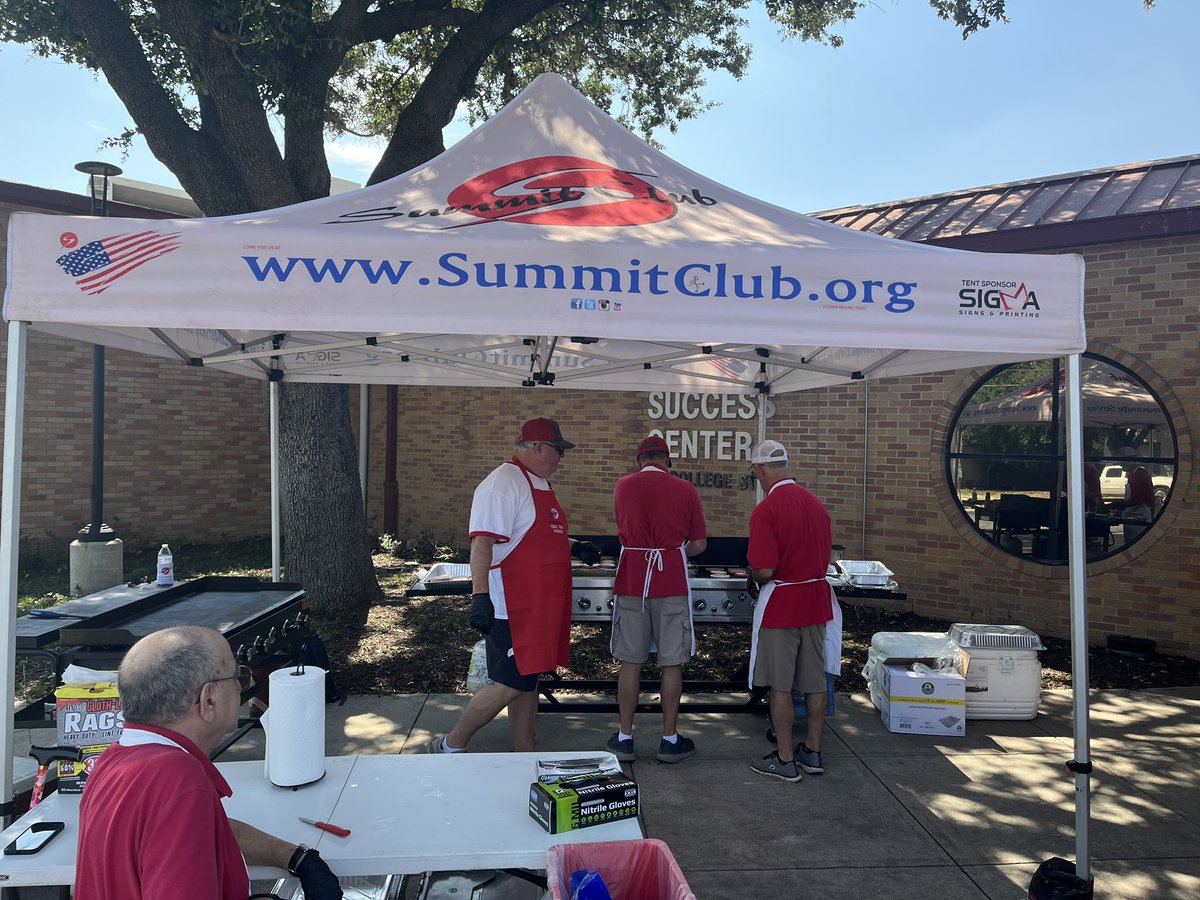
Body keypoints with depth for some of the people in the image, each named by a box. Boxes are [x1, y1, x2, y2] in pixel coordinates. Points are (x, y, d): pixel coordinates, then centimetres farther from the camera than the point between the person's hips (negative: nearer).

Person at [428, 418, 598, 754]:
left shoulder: (539, 484, 16)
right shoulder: (502, 483, -15)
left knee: (528, 682, 14)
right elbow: (482, 542, -23)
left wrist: (574, 547, 13)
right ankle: (450, 747, 10)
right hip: (511, 606, -10)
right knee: (510, 684, -6)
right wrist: (480, 596, -29)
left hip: (540, 606, 10)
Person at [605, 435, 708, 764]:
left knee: (630, 662, 8)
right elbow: (699, 545, 2)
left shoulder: (622, 486, 3)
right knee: (672, 663, 7)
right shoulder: (685, 490, -2)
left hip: (631, 581, 2)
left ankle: (625, 739, 16)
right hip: (672, 583, -1)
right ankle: (669, 740, 15)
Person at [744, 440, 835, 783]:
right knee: (815, 681, 14)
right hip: (817, 598, 7)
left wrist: (754, 579, -1)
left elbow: (765, 570, -21)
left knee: (780, 686, 4)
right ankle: (813, 751, 26)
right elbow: (825, 556, 12)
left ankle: (785, 760, 13)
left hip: (781, 604, -7)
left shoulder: (765, 510, -18)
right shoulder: (817, 503, 5)